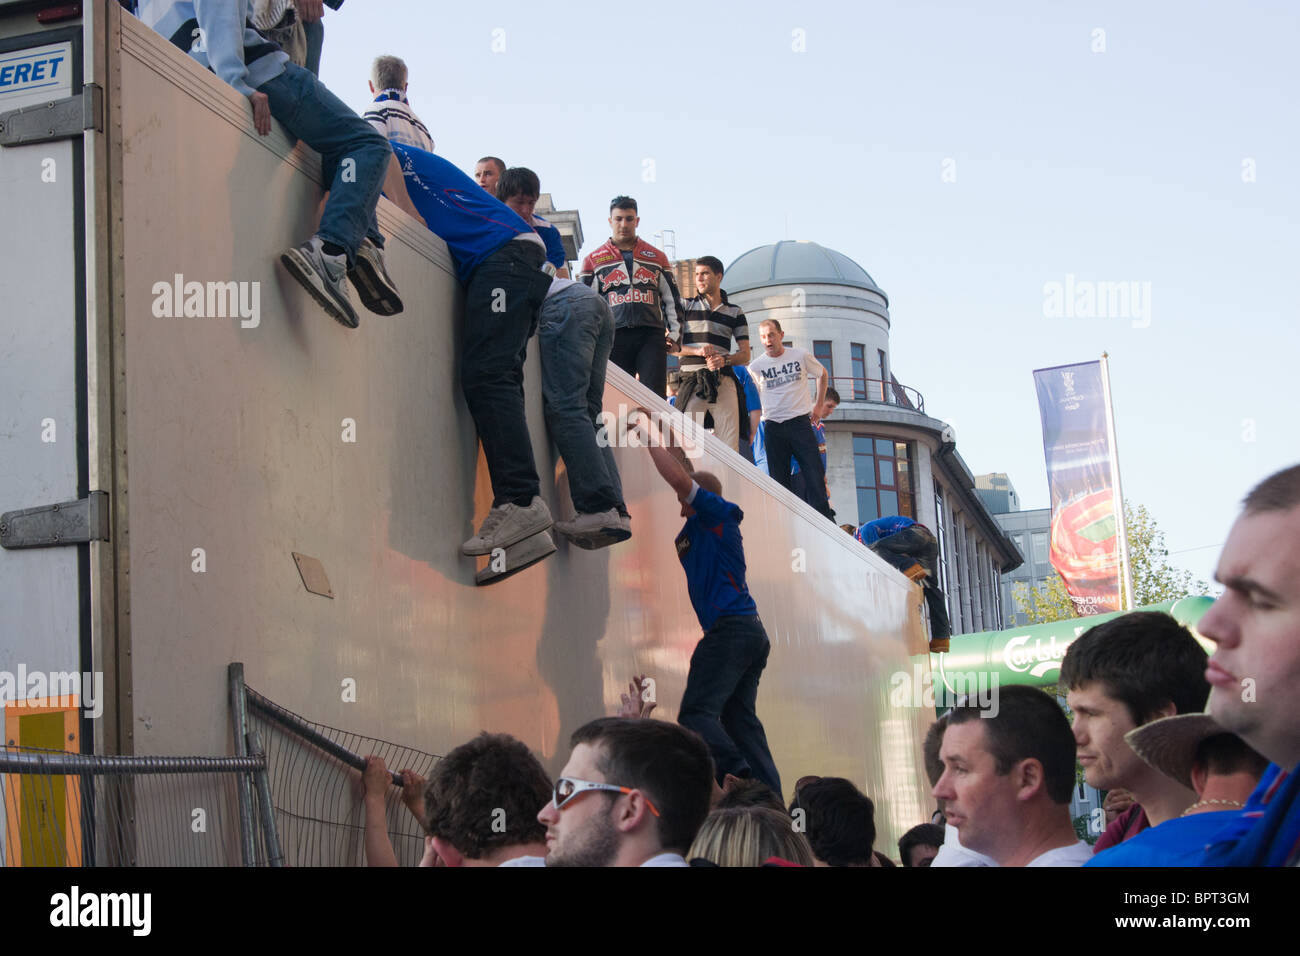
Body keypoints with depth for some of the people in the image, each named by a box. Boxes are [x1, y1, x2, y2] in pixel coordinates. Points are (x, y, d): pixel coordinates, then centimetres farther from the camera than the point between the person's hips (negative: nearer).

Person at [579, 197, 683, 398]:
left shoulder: (656, 257, 18)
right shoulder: (594, 260, 14)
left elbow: (671, 298, 20)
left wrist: (673, 334, 11)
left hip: (651, 336, 0)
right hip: (614, 336, 0)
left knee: (655, 396, -11)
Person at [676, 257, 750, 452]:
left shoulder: (735, 313, 17)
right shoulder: (685, 306, 14)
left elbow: (745, 354, 12)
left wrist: (725, 360, -10)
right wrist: (698, 351, -12)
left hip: (724, 382, 1)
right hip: (692, 382, -1)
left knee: (730, 447, -8)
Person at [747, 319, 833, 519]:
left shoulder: (800, 356, 3)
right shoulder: (755, 367, 2)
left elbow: (823, 374, 21)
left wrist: (819, 404, 15)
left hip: (800, 422, 0)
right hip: (773, 427, 1)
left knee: (815, 475, -6)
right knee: (779, 480, 1)